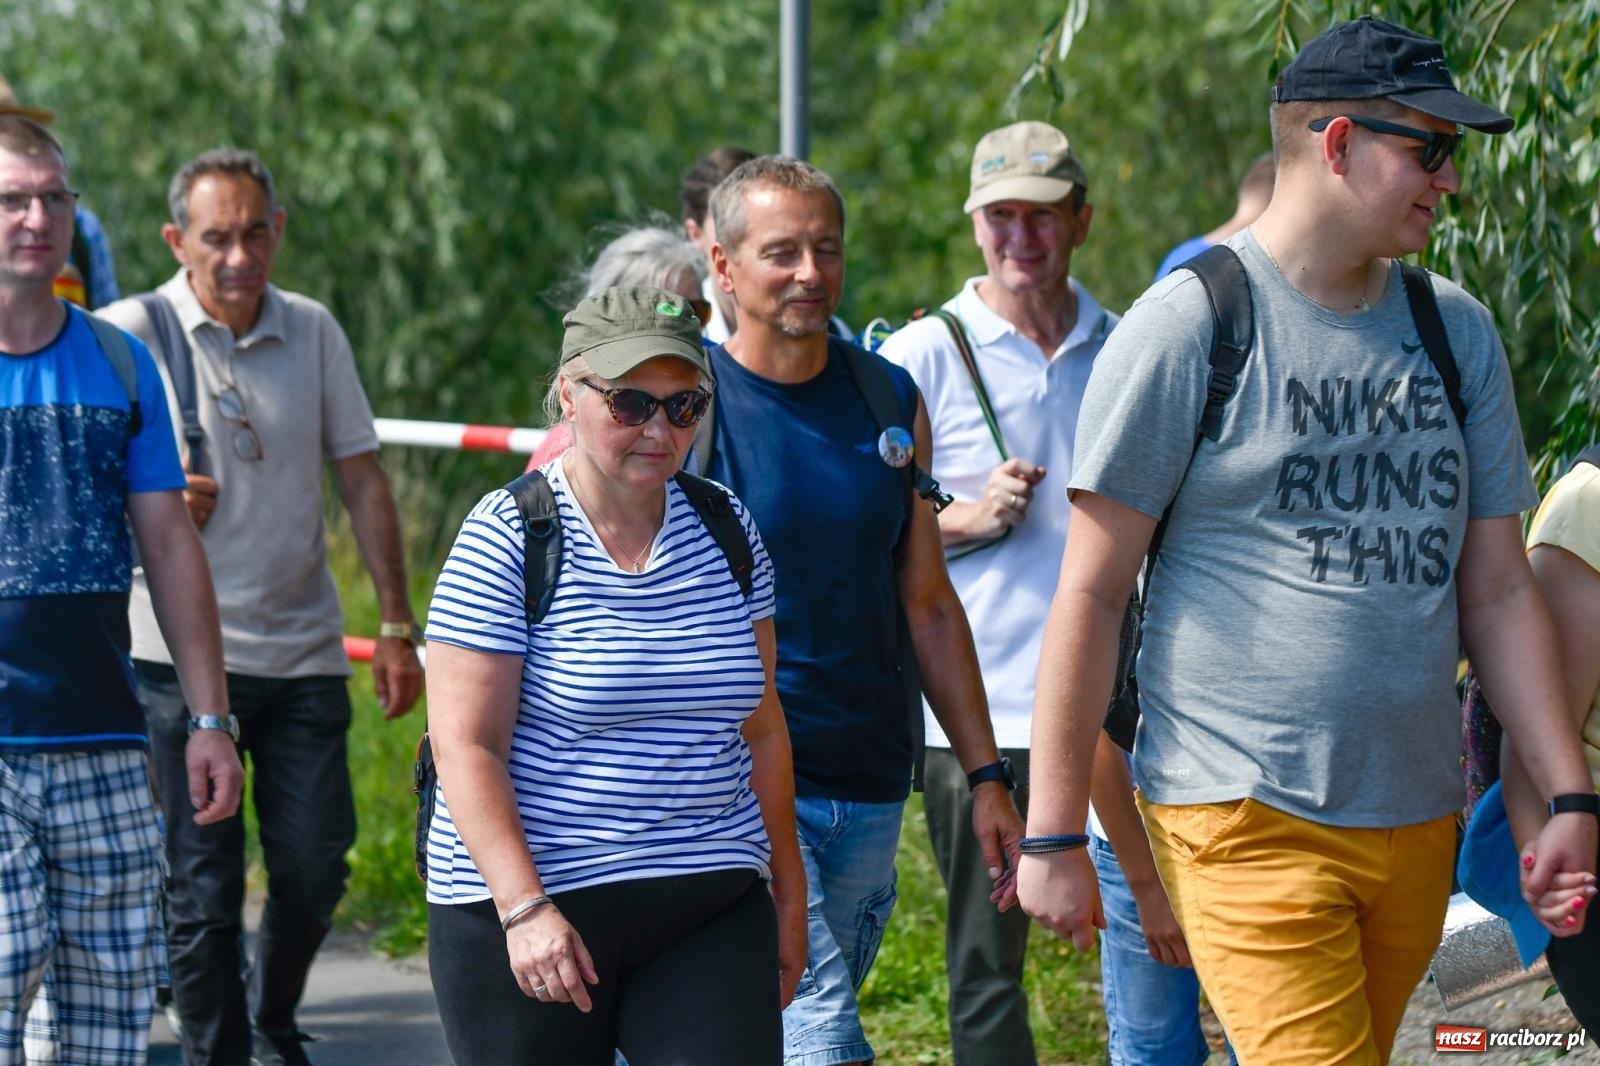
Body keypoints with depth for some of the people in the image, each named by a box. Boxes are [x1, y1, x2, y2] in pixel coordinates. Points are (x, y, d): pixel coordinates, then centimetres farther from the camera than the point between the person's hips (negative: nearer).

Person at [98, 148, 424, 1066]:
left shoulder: (314, 331, 6)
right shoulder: (133, 335, -5)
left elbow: (363, 479, 10)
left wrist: (397, 627, 6)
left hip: (304, 652, 3)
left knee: (317, 866, 5)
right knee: (203, 886, -1)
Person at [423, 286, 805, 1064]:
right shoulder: (507, 540, -8)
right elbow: (464, 746, -12)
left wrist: (787, 890, 16)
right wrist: (524, 907, -20)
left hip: (711, 909, 4)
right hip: (530, 899, -4)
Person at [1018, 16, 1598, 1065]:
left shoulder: (1459, 331, 14)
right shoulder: (1187, 326, -4)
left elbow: (1499, 590, 16)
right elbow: (1090, 595, -4)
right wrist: (1054, 837, -7)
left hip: (1419, 821, 6)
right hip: (1250, 816, -6)